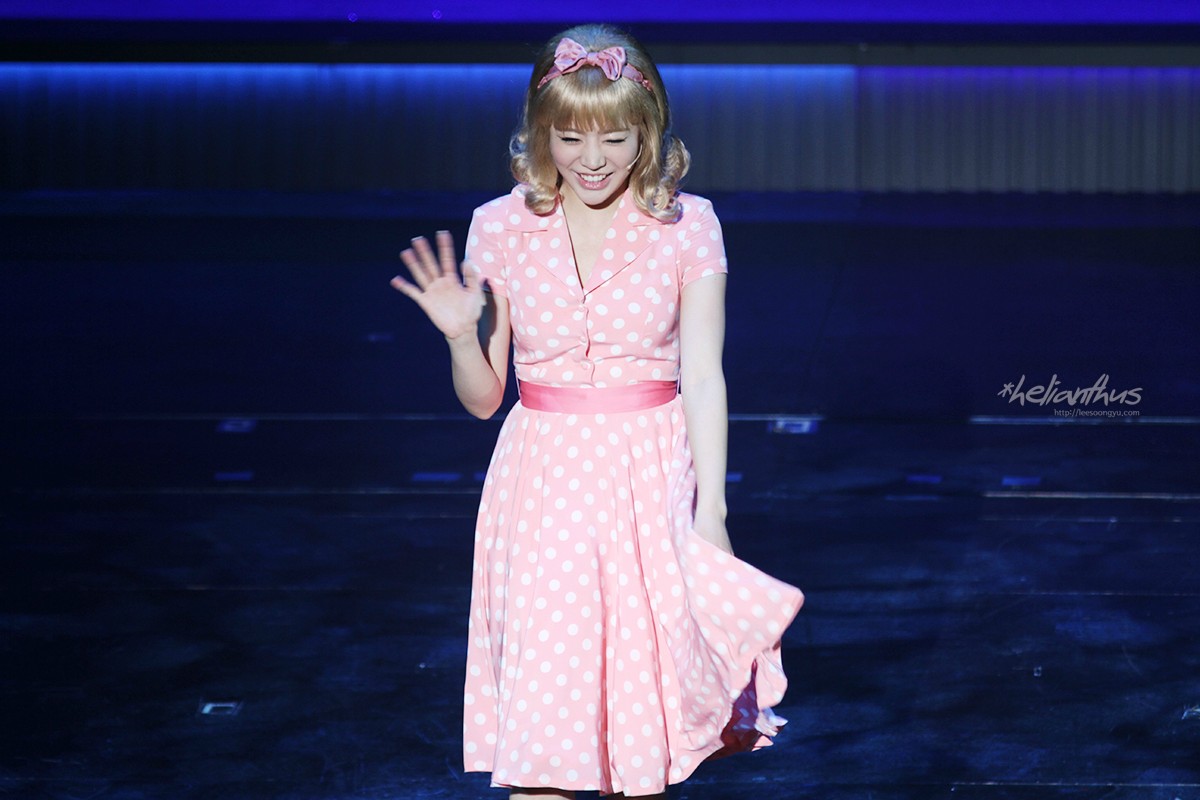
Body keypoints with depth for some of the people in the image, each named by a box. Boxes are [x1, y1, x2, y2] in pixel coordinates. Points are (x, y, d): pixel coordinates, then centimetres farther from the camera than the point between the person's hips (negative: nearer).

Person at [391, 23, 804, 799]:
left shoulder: (688, 226, -2)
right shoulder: (500, 228, 1)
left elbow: (703, 376, -5)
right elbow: (481, 397, 7)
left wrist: (711, 509, -13)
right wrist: (460, 333, -13)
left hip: (651, 481, 0)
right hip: (543, 484, 1)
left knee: (648, 711, 3)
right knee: (540, 721, -6)